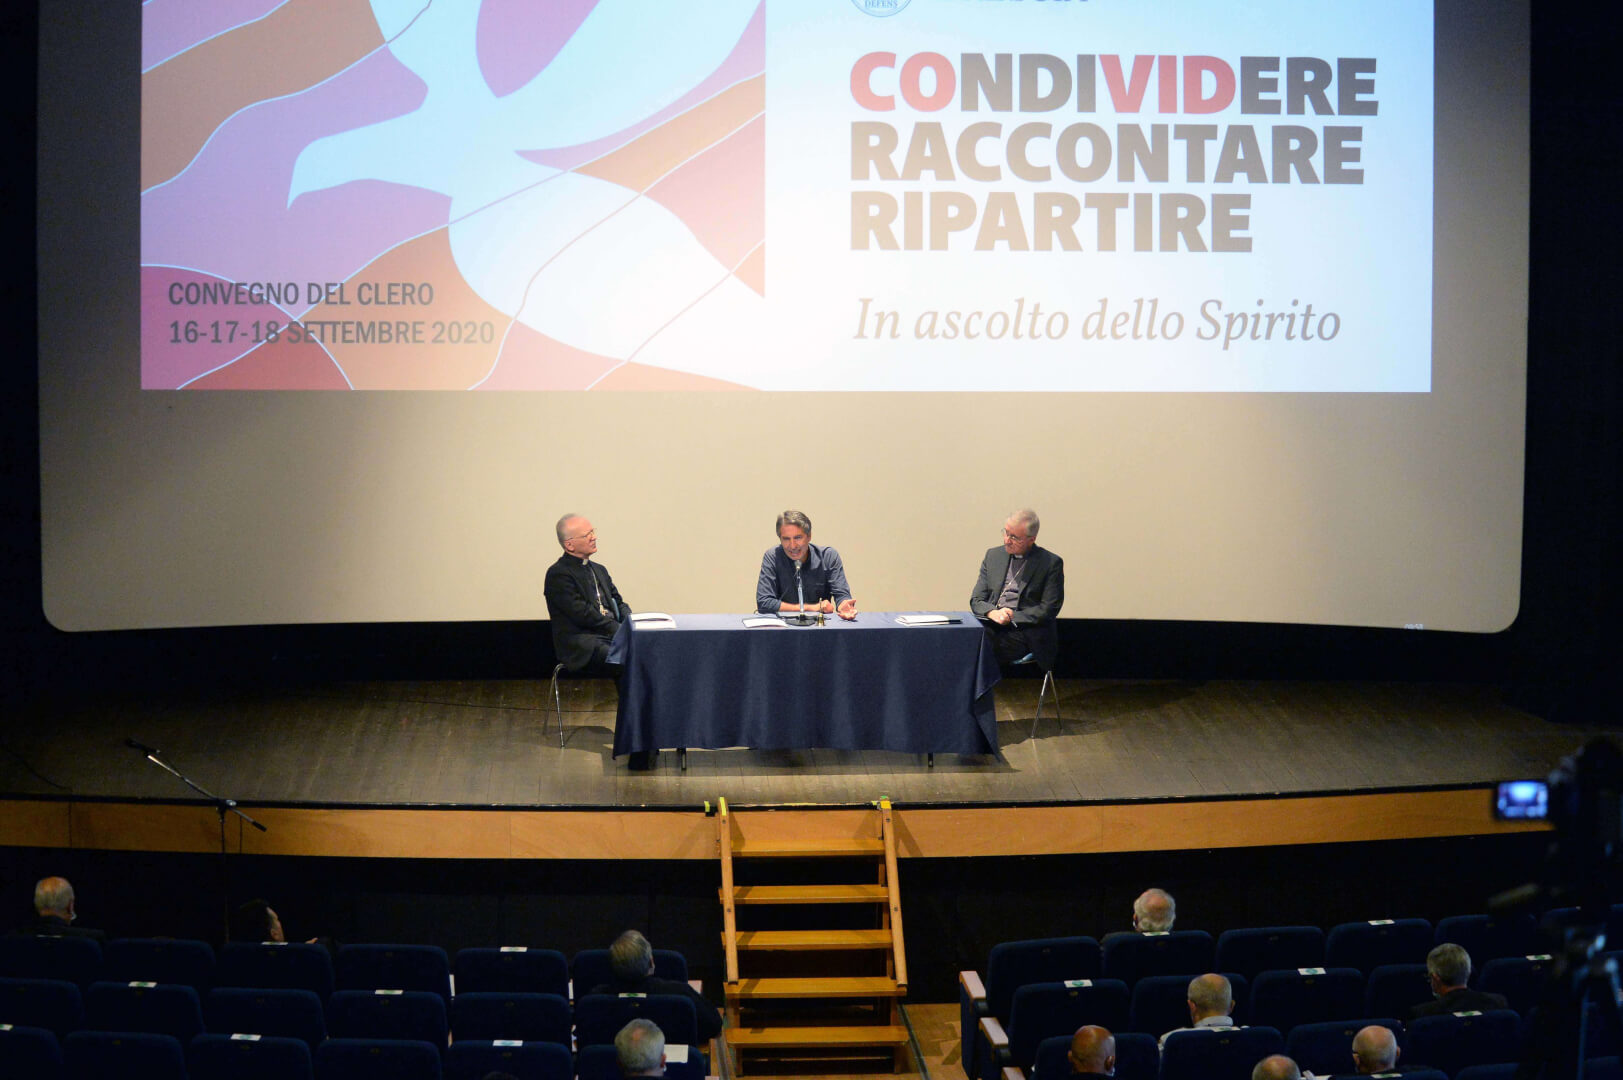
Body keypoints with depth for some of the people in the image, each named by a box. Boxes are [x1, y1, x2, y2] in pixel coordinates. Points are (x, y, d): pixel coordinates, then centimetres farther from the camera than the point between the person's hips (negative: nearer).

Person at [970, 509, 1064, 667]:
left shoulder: (1051, 563, 3)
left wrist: (1011, 618, -11)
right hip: (991, 627, 5)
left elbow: (1049, 609, -3)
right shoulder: (993, 556, 17)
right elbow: (976, 600, 14)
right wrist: (992, 613, -9)